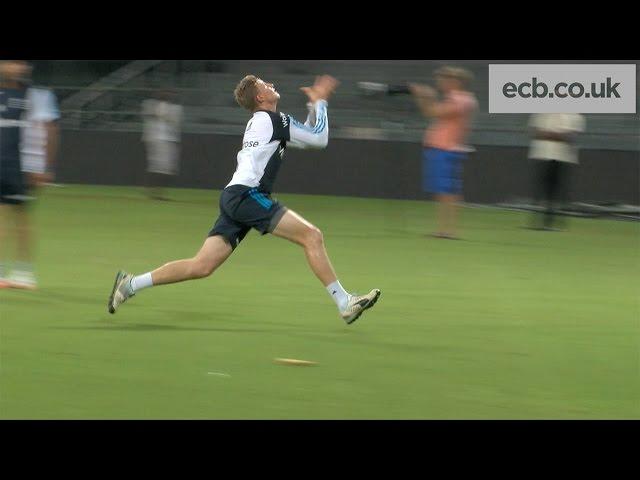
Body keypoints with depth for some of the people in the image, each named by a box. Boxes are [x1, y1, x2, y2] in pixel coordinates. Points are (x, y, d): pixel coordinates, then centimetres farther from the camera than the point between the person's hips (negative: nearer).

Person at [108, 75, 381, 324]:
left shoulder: (259, 122, 25)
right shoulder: (273, 119, -3)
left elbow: (305, 137, 35)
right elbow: (319, 139, 2)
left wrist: (316, 103, 26)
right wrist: (320, 103, 13)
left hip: (233, 198, 9)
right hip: (246, 194, -9)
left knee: (201, 267, 4)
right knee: (312, 236, -12)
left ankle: (131, 284, 3)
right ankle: (344, 304, -15)